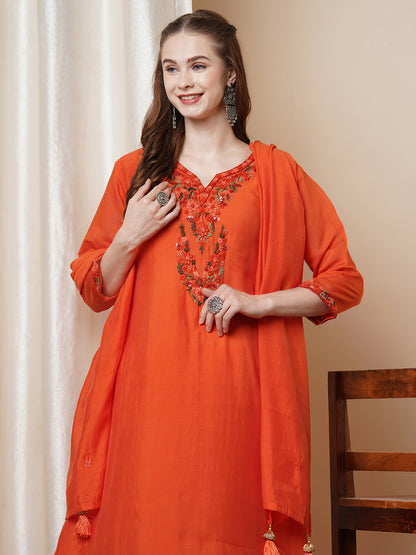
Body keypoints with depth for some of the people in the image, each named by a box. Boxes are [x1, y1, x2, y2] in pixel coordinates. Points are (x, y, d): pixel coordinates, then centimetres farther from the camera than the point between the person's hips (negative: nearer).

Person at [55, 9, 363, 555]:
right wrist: (129, 238, -4)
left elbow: (344, 281, 7)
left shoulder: (275, 172, 6)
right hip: (150, 393, 1)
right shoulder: (136, 171, 11)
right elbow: (94, 290, 15)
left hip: (238, 398, -1)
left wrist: (257, 303, -7)